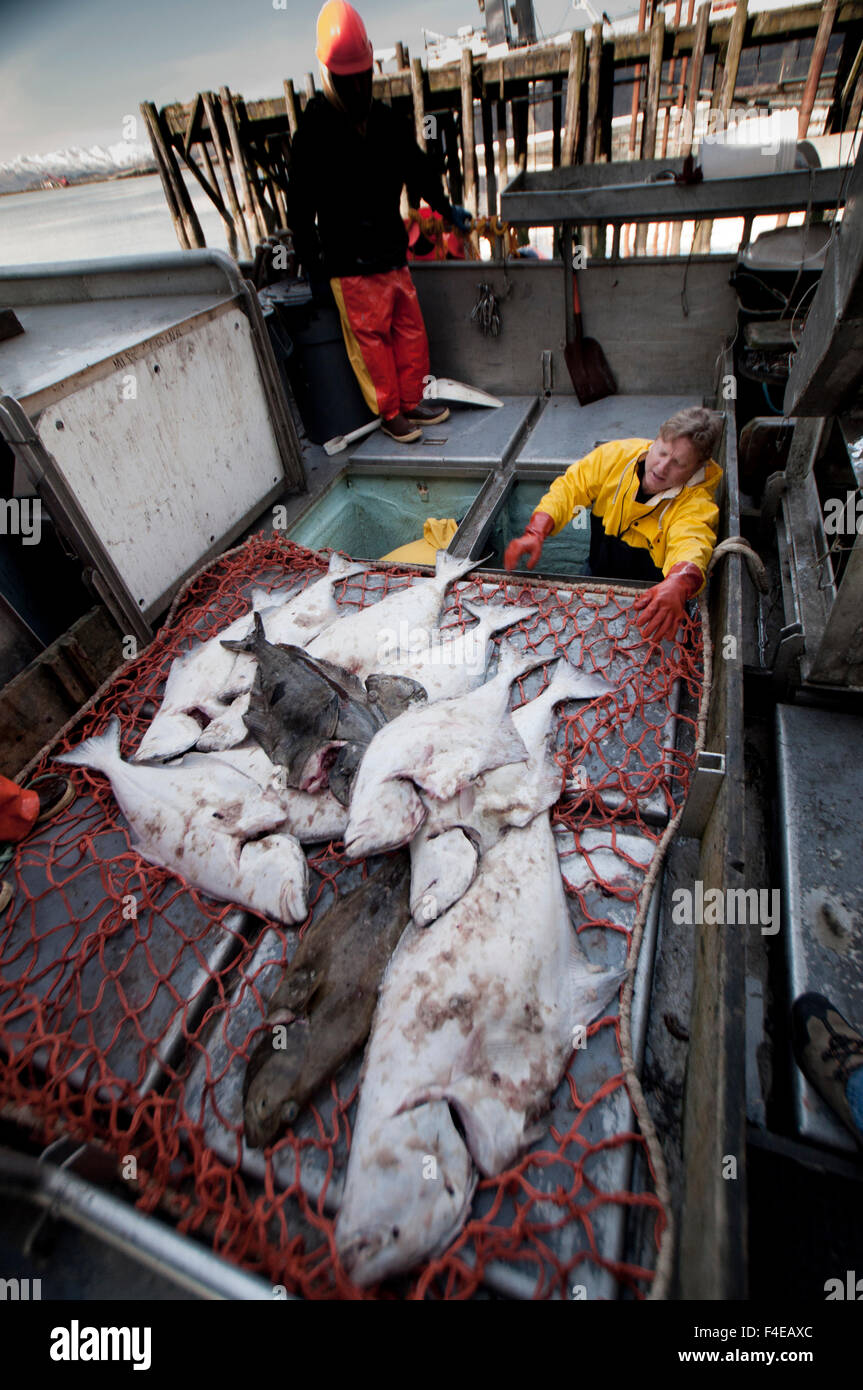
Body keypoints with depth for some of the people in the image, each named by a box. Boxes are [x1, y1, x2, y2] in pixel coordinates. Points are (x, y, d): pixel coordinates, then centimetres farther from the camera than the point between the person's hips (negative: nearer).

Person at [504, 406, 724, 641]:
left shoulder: (698, 502, -23)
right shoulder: (617, 454, -13)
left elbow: (691, 542, -43)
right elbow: (569, 488, -13)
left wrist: (677, 585, -67)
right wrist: (536, 533, -32)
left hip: (648, 600, -3)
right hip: (596, 576, 3)